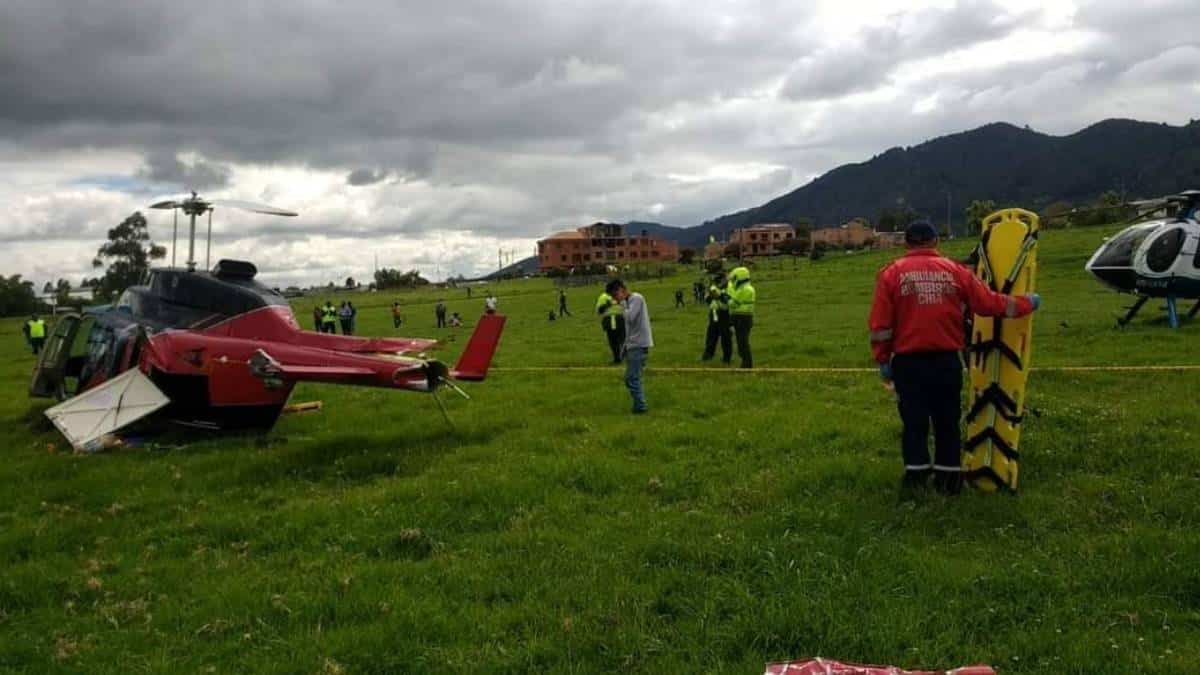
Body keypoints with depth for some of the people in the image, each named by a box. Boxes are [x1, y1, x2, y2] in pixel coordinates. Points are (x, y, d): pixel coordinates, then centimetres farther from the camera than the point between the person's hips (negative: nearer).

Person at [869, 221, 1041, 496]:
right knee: (947, 421, 13)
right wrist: (1026, 304, 21)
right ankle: (949, 478, 20)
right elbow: (989, 303, 5)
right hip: (947, 361, 2)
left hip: (909, 362, -2)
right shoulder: (955, 271, 3)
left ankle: (916, 475, 8)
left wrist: (883, 361, 4)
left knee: (914, 421, 6)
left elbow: (880, 325, -5)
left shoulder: (891, 274, -2)